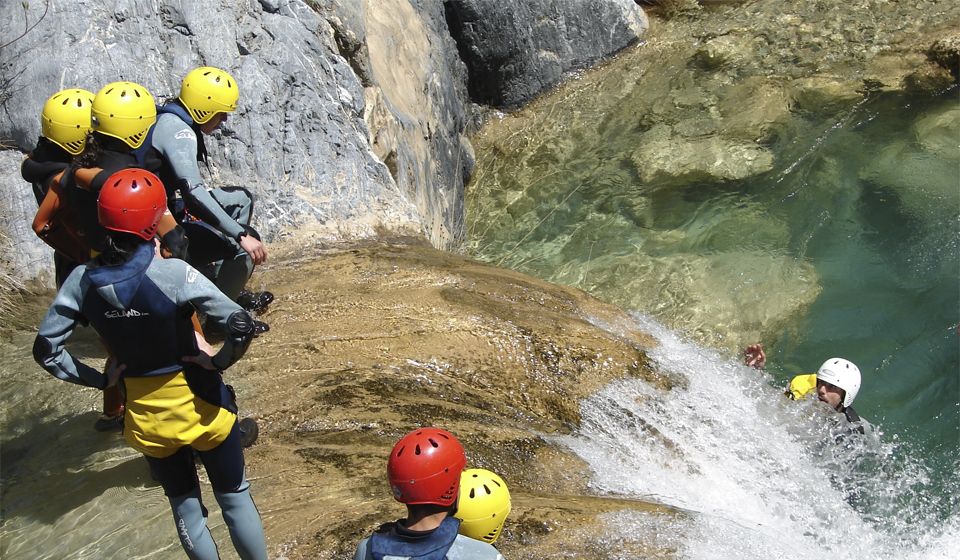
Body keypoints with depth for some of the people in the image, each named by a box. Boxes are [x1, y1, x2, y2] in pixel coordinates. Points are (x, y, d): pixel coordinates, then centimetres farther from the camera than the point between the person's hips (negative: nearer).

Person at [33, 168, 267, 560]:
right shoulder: (172, 273, -24)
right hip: (200, 406, -3)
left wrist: (100, 380, 2)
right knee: (235, 499, 18)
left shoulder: (83, 280, -11)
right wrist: (219, 362, -12)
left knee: (185, 506, 22)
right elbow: (241, 327, -29)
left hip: (144, 415, 4)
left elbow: (46, 350, -4)